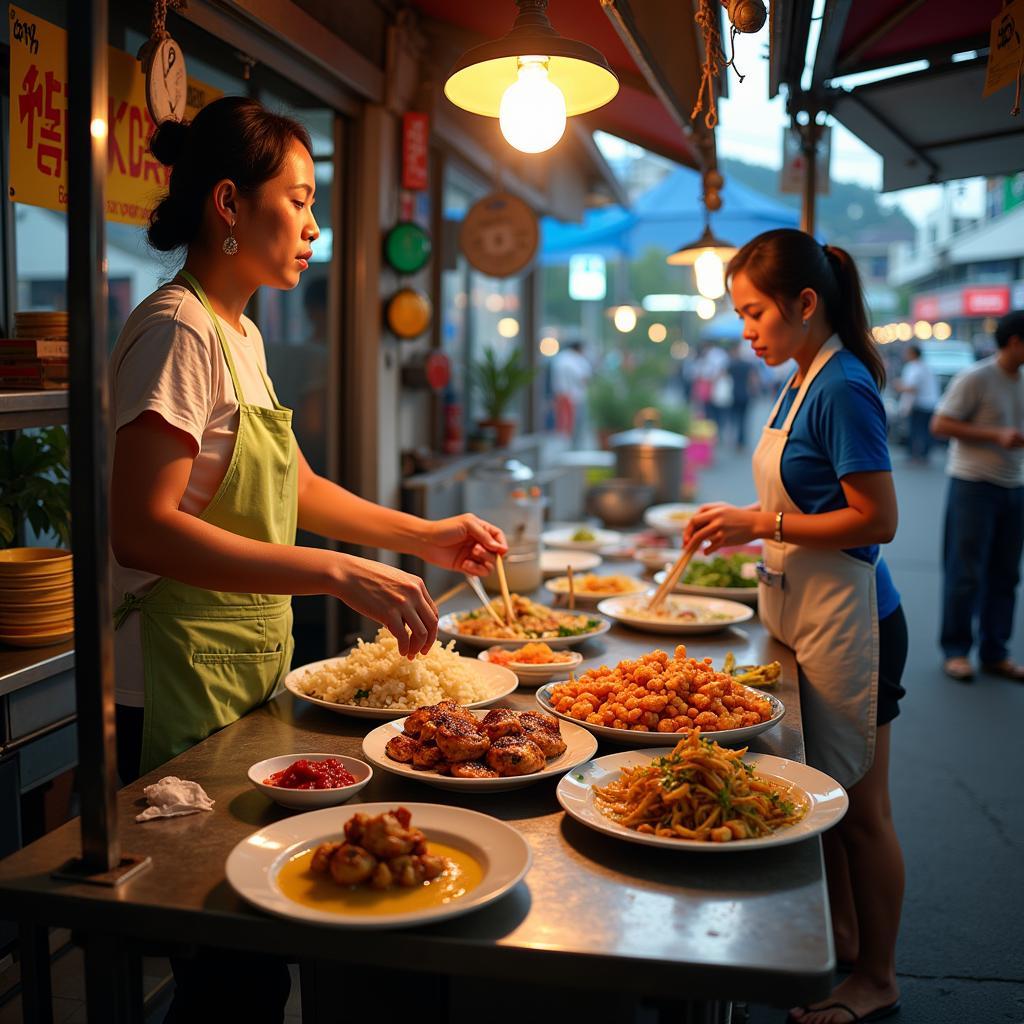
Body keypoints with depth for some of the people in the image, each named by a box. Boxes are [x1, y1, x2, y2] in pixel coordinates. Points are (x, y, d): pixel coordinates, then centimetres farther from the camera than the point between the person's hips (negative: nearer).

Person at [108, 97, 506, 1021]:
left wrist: (424, 536, 12)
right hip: (186, 693, -8)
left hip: (250, 671, 8)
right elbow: (143, 529, -24)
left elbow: (295, 486, 21)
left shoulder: (240, 334, 14)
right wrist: (339, 573, -28)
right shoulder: (179, 330, -14)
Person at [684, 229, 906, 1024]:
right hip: (804, 616, 9)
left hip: (846, 621, -9)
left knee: (858, 808, 7)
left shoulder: (843, 387, -17)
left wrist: (763, 524, -19)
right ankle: (841, 941, 37)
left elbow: (878, 520, -20)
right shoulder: (804, 382, 10)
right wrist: (744, 525, 6)